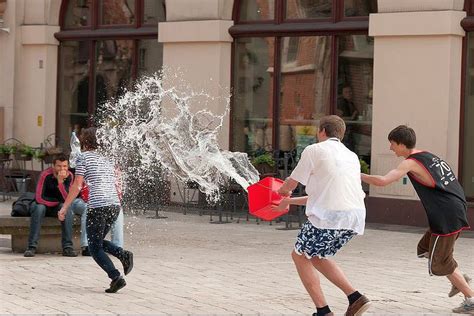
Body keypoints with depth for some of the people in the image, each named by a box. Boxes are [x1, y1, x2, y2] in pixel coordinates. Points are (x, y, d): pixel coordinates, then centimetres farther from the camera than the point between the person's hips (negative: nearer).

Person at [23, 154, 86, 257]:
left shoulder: (69, 176, -13)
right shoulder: (46, 175, -24)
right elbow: (39, 198, -28)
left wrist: (60, 182, -35)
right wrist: (58, 202, -19)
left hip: (57, 207, 3)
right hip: (43, 204, -3)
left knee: (67, 208, -27)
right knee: (39, 207, -35)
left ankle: (67, 247, -28)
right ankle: (32, 246, -34)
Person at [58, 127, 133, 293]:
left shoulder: (84, 157, 1)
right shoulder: (107, 159, 20)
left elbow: (77, 185, -5)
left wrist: (65, 207, -1)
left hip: (97, 206, -7)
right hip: (115, 205, 7)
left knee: (95, 248, 3)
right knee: (98, 241, 22)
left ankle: (116, 277, -14)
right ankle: (123, 254, -3)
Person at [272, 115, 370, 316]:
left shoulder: (314, 150, 3)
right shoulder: (351, 156, 24)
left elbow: (291, 184, 11)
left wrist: (282, 191, 37)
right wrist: (290, 201, 38)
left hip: (329, 216, -7)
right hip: (356, 217, 7)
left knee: (300, 256, 13)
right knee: (316, 256, 25)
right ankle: (356, 298, 12)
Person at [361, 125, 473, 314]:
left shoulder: (410, 163, -9)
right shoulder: (429, 156, 16)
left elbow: (382, 181, -20)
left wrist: (359, 176, -8)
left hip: (446, 219, -9)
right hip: (457, 211, 9)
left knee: (439, 263, 3)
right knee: (425, 249, 21)